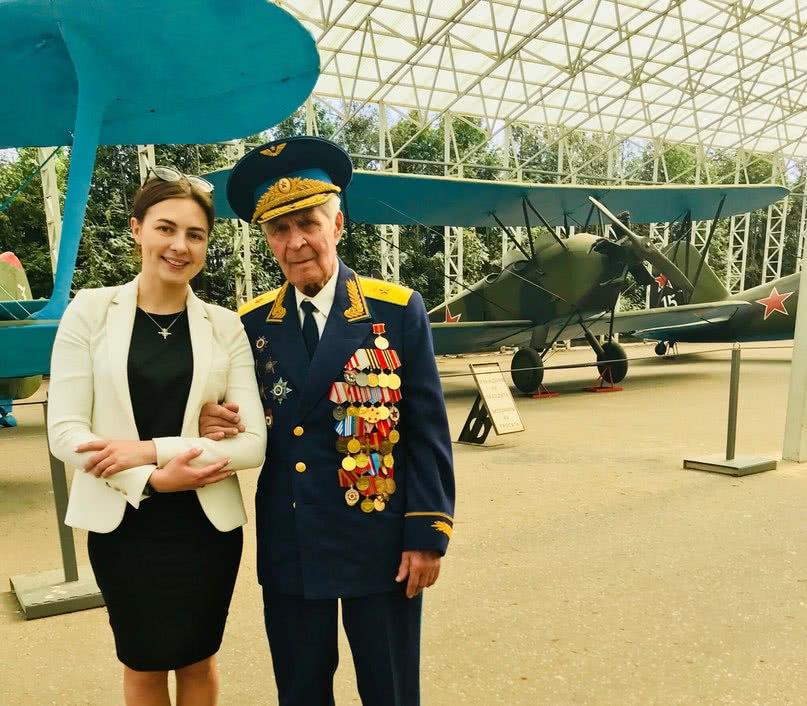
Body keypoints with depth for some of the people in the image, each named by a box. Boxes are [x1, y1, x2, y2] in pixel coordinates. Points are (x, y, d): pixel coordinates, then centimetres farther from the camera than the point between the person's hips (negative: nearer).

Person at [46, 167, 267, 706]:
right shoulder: (90, 310, -5)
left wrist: (152, 449, -20)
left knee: (197, 660, 20)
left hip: (207, 525, 1)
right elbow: (64, 431, -8)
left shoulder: (226, 326, -5)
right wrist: (152, 479, -19)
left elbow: (253, 443, -11)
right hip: (122, 524, 0)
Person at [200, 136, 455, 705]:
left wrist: (428, 534, -8)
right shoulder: (252, 323, 1)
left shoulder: (399, 310, -7)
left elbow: (428, 431, -7)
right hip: (288, 550, 3)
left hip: (380, 546, -2)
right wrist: (215, 424, -13)